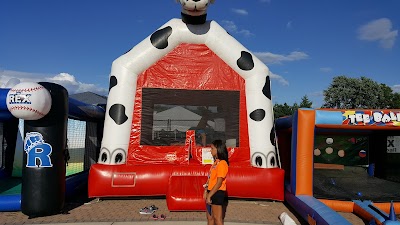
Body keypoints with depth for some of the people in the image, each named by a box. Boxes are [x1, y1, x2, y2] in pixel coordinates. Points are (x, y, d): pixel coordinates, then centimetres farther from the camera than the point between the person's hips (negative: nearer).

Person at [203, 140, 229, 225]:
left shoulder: (222, 163, -15)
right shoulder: (216, 162, 13)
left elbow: (219, 182, -19)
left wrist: (209, 195, -18)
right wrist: (206, 191, 5)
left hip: (217, 193, -9)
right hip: (211, 193, 9)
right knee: (210, 218, 15)